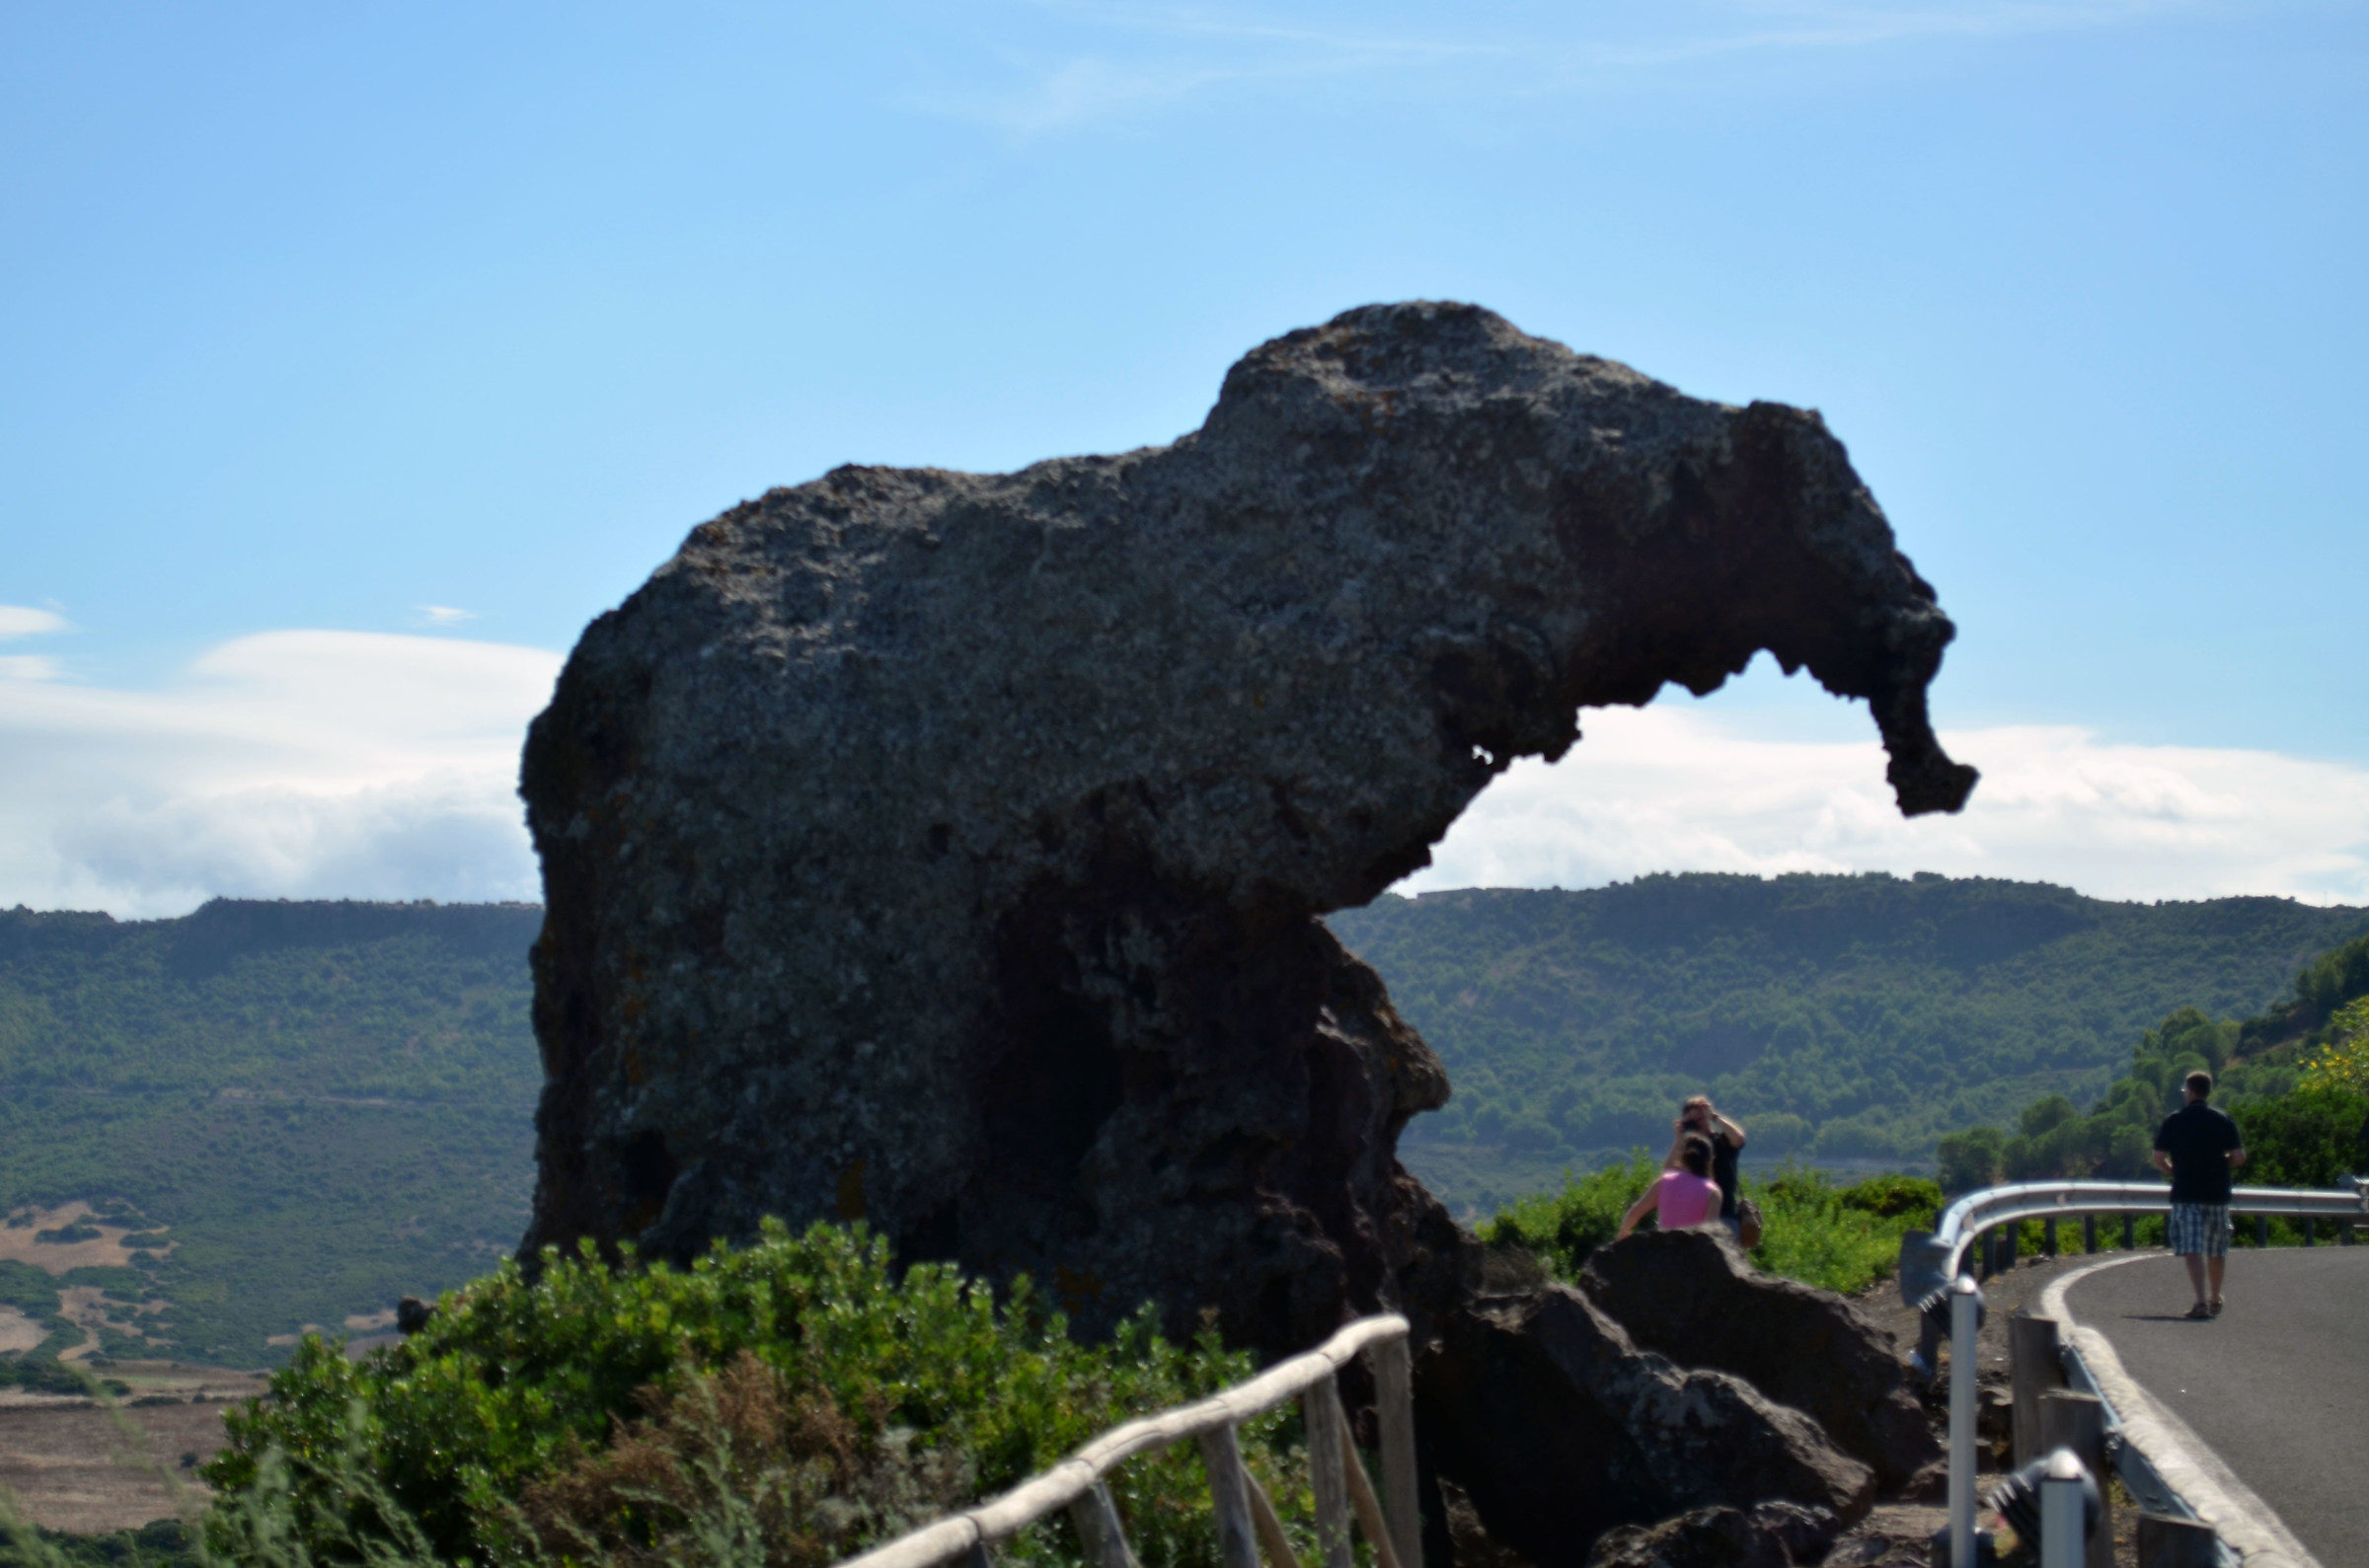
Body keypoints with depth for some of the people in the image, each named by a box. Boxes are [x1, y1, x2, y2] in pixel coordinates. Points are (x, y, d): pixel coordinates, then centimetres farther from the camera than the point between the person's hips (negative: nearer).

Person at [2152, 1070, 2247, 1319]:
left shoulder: (2173, 1121, -2)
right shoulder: (2223, 1120, 2)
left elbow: (2158, 1160, -4)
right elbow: (2239, 1157, -2)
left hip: (2185, 1195, -2)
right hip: (2217, 1194, 2)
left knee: (2192, 1250, -8)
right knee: (2217, 1250, 18)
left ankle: (2201, 1300, -24)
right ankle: (2216, 1299, 33)